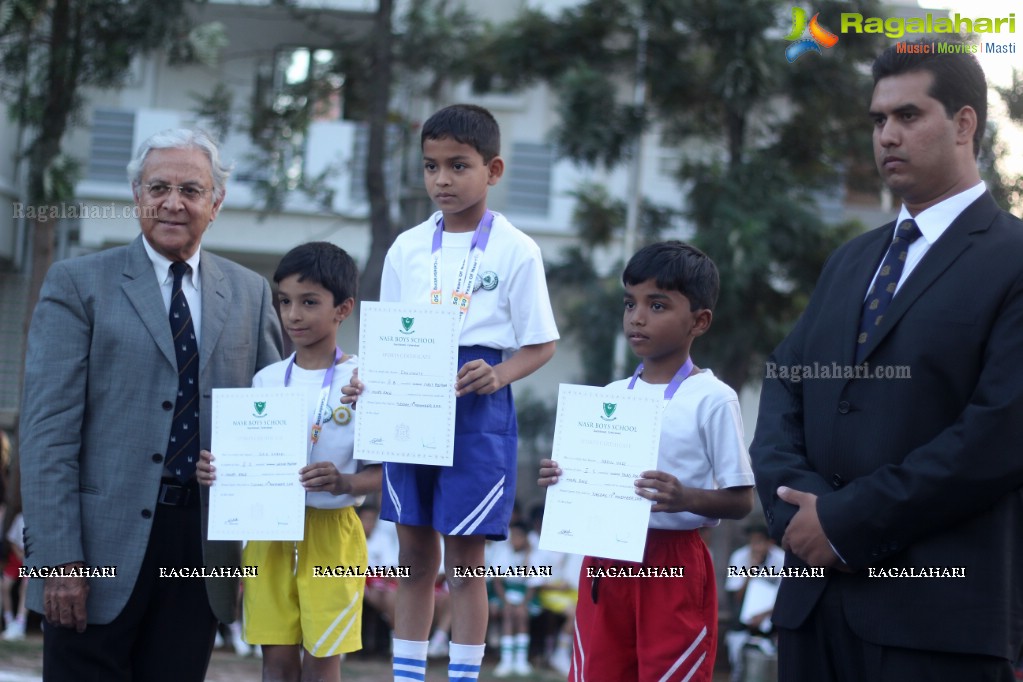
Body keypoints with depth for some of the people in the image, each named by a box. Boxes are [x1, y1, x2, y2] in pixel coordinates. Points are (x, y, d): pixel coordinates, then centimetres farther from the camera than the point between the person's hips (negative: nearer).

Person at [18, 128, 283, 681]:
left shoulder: (251, 294, 13)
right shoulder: (77, 284, 1)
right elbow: (48, 428, -6)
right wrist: (57, 557, -13)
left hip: (203, 543, 3)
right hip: (103, 547, -3)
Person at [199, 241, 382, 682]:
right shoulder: (266, 380, 6)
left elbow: (385, 470, -5)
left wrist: (345, 483, -25)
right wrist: (215, 470, -9)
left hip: (331, 532, -4)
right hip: (268, 530, 4)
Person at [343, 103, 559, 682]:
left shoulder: (515, 251, -5)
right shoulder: (407, 249, 7)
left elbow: (542, 344, -3)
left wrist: (497, 375, -21)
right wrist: (369, 381, -8)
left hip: (477, 412, -4)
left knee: (464, 560, 0)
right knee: (416, 557, 10)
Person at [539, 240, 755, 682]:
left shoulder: (712, 400, -9)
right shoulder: (611, 397, 9)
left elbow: (741, 500, -8)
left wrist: (686, 498, -26)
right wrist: (562, 481, -4)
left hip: (674, 568, -6)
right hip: (606, 562, 6)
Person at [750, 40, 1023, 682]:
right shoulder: (851, 262, 19)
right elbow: (782, 385, 13)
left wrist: (846, 522, -13)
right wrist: (795, 503, -7)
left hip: (940, 611, -6)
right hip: (815, 599, 6)